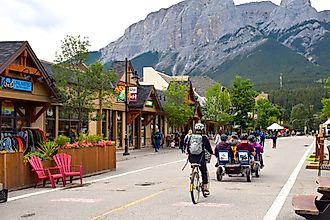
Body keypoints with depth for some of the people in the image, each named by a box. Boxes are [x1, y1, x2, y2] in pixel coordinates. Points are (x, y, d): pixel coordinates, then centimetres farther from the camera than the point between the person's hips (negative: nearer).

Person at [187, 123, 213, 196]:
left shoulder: (191, 137, 5)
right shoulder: (204, 137, -5)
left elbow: (188, 147, 12)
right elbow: (208, 147, 1)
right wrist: (211, 153, 20)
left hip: (192, 158, 3)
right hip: (200, 157, -3)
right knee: (204, 172, 7)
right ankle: (205, 188, 6)